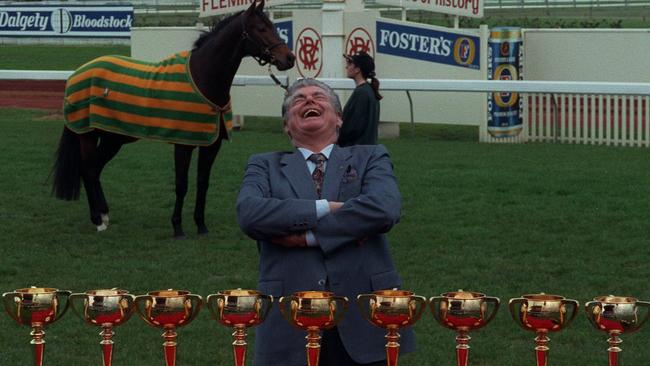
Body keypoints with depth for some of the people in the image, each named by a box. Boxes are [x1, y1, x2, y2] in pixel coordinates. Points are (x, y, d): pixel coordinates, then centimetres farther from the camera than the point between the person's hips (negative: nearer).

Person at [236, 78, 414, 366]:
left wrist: (308, 235, -11)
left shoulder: (370, 158, 13)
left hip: (363, 313, 0)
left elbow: (385, 208, -8)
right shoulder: (265, 166, 14)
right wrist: (326, 208, -13)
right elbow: (249, 212, -7)